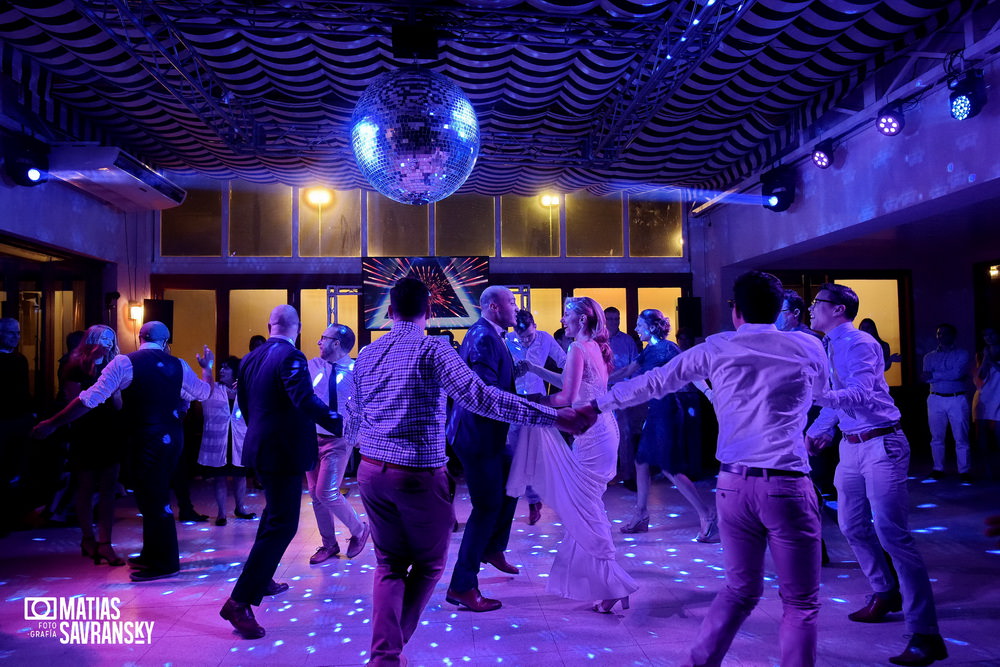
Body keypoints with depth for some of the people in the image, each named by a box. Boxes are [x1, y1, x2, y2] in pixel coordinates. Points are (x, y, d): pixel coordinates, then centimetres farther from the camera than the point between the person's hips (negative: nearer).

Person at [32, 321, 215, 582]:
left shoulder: (124, 363, -9)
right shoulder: (178, 365, 5)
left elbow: (90, 399, -11)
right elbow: (204, 392, 19)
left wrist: (52, 424, -2)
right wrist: (207, 367, 37)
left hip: (148, 439, -6)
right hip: (172, 435, 6)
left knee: (153, 496, 3)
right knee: (154, 494, 19)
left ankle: (164, 562, 11)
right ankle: (153, 553, 29)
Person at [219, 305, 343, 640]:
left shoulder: (250, 359, 8)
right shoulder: (291, 357, -18)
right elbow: (307, 402, -31)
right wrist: (345, 427, -33)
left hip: (260, 447, 9)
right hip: (284, 450, -9)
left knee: (274, 511, 27)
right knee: (282, 524, -5)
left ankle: (261, 579, 39)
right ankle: (240, 601, -7)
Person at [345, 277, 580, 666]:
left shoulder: (367, 355, 7)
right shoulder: (433, 349, -11)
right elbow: (478, 396, -22)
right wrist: (554, 417, -22)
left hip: (372, 471, 6)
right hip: (419, 474, -5)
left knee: (389, 565, 16)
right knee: (429, 565, 15)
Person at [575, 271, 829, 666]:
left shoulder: (717, 349, 5)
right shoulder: (808, 347, 4)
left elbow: (654, 382, 11)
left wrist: (597, 406, 22)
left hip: (733, 483, 3)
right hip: (788, 485, -2)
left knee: (740, 590, 19)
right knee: (800, 601, 9)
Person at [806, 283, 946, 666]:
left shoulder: (860, 344, -15)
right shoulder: (831, 347, 11)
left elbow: (860, 395, -28)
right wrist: (815, 431, 10)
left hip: (881, 445, -9)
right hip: (851, 446, 9)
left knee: (892, 533, -13)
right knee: (852, 526, 17)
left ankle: (925, 635, -8)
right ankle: (886, 593, 39)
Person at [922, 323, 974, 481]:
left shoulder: (963, 354, 4)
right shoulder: (929, 356, 12)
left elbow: (958, 373, -13)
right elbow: (927, 377, -2)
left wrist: (935, 375, -8)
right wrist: (949, 375, -14)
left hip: (957, 399, -2)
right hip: (936, 399, 3)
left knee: (961, 438, -2)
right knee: (937, 437, 5)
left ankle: (964, 470, 5)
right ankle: (938, 469, 13)